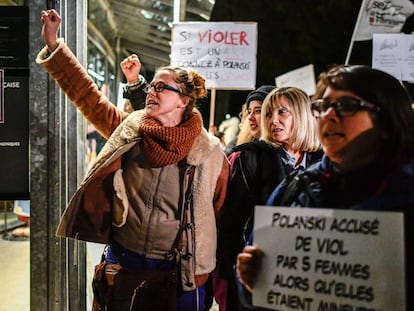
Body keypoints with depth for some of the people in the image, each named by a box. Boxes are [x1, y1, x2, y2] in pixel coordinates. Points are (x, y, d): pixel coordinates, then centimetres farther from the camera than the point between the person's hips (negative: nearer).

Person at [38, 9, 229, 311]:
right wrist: (53, 44, -4)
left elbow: (218, 210, 2)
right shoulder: (129, 129, 0)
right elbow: (87, 93, 1)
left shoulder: (209, 152, -6)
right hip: (123, 264, 3)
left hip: (179, 271, -2)